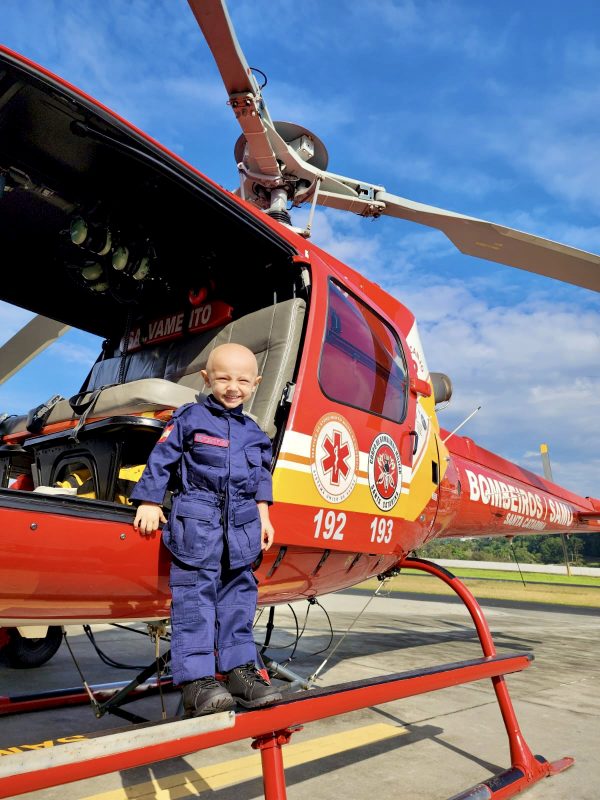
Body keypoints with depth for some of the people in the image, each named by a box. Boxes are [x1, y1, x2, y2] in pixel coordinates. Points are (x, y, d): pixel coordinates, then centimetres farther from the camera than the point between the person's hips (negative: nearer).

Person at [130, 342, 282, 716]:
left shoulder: (254, 432, 12)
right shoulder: (189, 418, -1)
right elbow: (161, 460, -1)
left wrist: (263, 514, 14)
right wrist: (149, 503, -4)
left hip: (241, 524, 5)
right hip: (196, 521, -5)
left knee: (239, 597, 11)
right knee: (194, 598, -3)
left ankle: (240, 669, 22)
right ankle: (196, 679, 5)